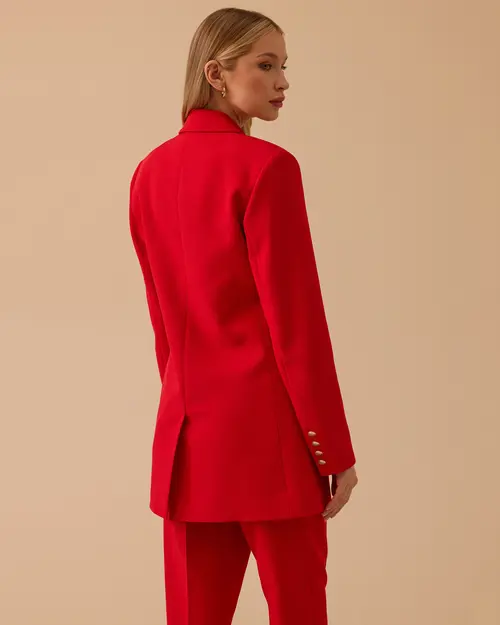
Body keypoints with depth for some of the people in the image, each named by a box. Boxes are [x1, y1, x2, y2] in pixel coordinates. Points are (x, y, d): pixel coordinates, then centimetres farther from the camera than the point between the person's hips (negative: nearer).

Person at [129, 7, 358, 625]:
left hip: (186, 432, 7)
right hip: (270, 429, -7)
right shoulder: (266, 166, -12)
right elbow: (297, 318, -14)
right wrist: (335, 450, -8)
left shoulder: (150, 172, 9)